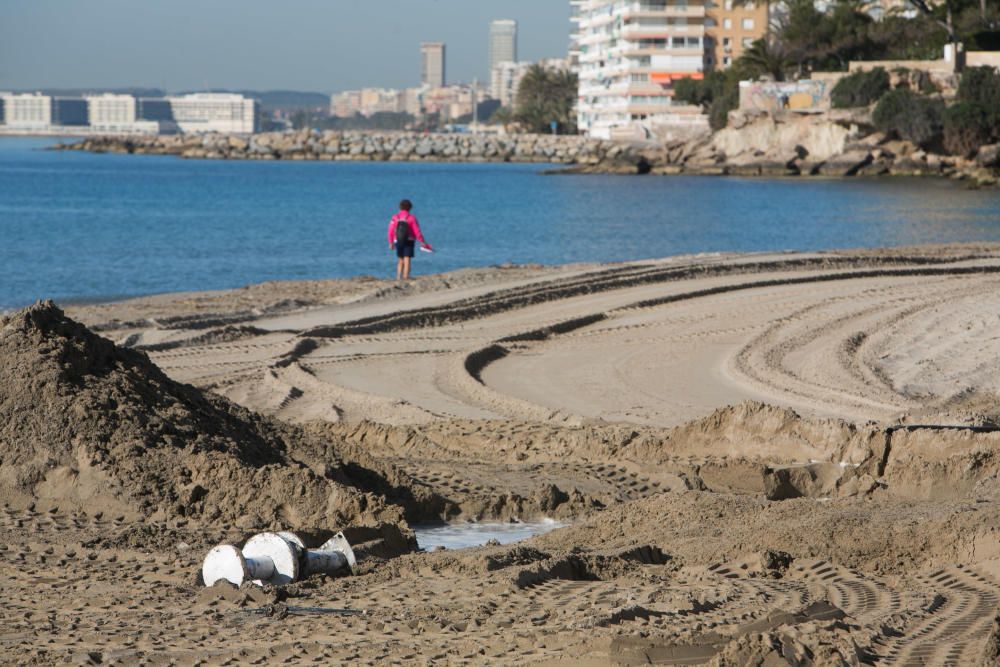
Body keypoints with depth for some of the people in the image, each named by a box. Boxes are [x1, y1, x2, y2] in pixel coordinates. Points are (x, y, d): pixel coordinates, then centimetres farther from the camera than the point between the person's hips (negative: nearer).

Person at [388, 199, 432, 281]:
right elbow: (417, 231, -8)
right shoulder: (411, 218, -8)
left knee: (400, 260, 16)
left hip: (398, 242, 3)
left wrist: (391, 243, 9)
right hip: (409, 242, -3)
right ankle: (405, 277, -13)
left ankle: (398, 277, 10)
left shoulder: (395, 217, -1)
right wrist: (422, 242, 1)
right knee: (407, 260, -4)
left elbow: (391, 231, -2)